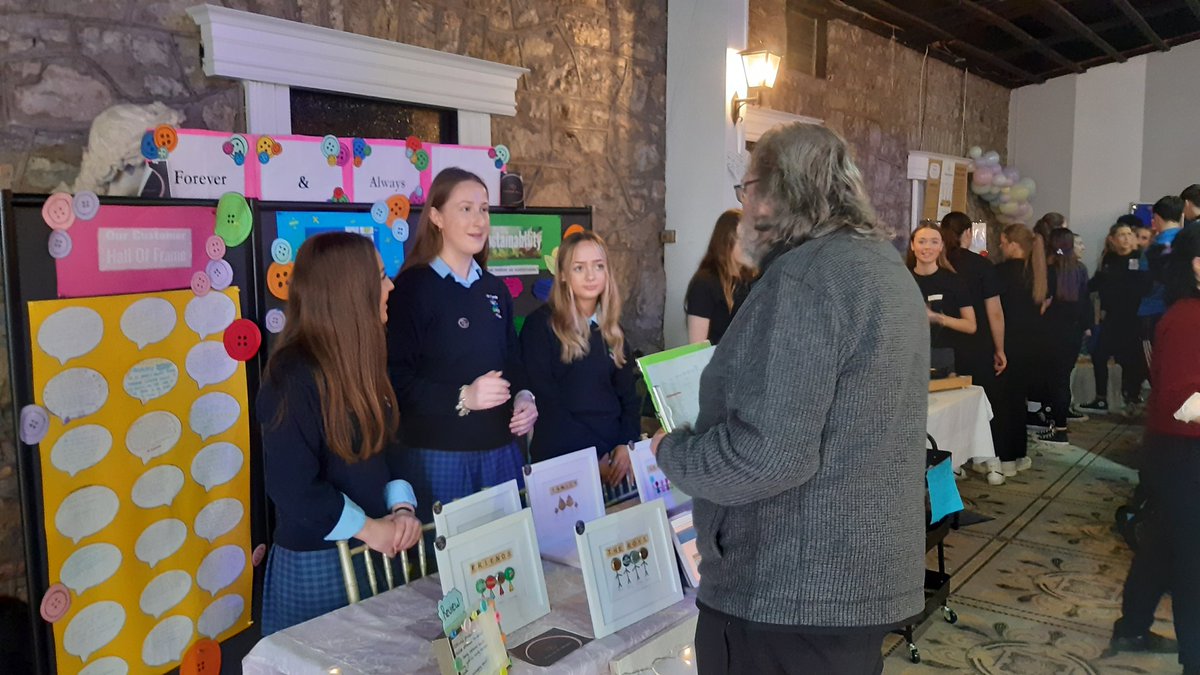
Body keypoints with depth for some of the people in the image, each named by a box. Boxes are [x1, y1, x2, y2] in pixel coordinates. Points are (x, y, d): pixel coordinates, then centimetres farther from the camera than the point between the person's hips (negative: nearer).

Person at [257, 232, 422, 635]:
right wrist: (367, 527, -16)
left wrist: (402, 507, -5)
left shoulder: (359, 360, 5)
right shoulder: (293, 376, -20)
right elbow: (292, 485, -22)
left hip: (374, 552, 7)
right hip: (317, 563, -7)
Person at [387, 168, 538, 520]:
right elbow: (397, 379, -15)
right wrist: (462, 398, -26)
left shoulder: (495, 289, 13)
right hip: (439, 455, -6)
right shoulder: (412, 287, -9)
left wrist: (524, 397, 0)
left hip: (501, 450, 7)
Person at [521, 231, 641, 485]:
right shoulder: (540, 325, -8)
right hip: (563, 460, -5)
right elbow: (544, 402, -12)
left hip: (614, 457, 5)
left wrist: (627, 444, -7)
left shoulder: (612, 330, 9)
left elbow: (628, 394, 10)